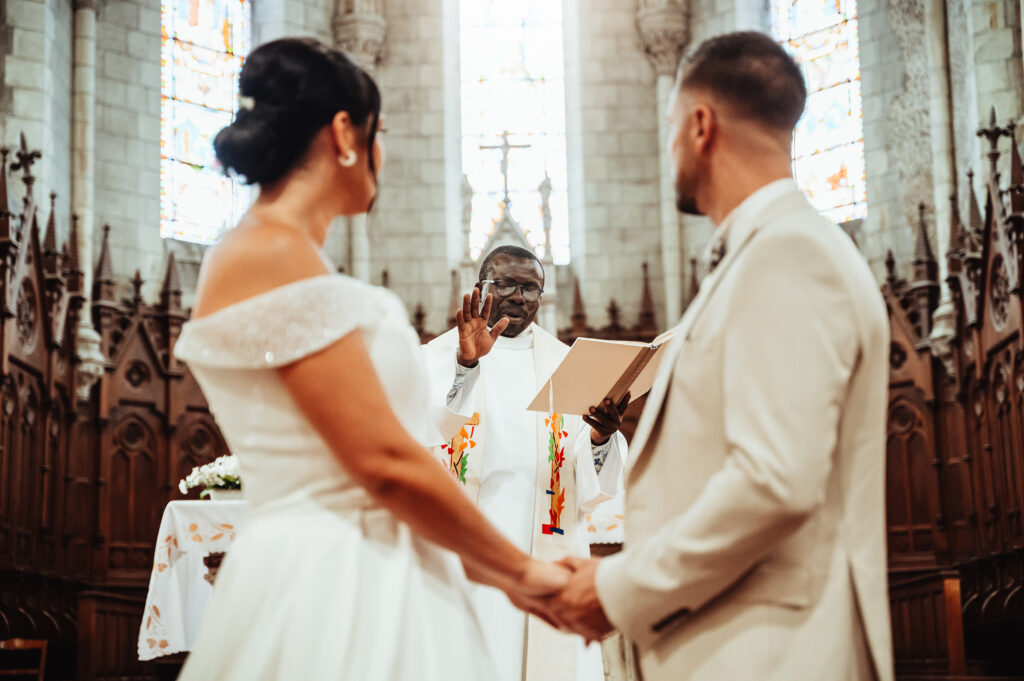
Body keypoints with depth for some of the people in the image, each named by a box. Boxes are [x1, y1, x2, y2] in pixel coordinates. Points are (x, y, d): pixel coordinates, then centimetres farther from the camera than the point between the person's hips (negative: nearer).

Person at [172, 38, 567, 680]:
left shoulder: (285, 254, 14)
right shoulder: (273, 257, -14)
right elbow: (386, 463, -17)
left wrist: (499, 570, 12)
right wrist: (520, 570, -6)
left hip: (375, 577, 9)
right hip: (327, 584, -9)